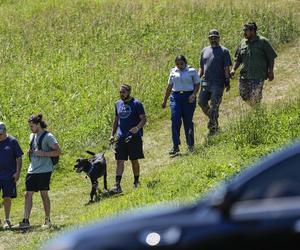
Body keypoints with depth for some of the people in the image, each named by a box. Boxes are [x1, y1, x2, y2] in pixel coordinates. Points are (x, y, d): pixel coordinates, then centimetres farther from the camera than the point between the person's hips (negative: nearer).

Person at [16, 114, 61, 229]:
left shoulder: (48, 137, -9)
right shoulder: (32, 136, 14)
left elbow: (58, 151, -12)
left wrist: (43, 153, -20)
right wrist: (30, 152, 5)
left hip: (44, 170, -7)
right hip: (32, 170, 7)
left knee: (44, 194, 1)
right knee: (28, 194, 0)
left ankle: (47, 220, 13)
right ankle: (26, 221, -1)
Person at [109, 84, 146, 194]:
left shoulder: (136, 104, -5)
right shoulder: (118, 104, 12)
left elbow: (144, 119, -9)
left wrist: (138, 128, -28)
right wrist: (112, 134, 14)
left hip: (134, 137, -4)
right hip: (121, 137, 4)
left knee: (134, 160, 6)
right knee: (120, 161, -3)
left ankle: (136, 182, 23)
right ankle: (117, 186, -8)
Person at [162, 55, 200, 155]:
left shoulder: (192, 71, 3)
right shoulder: (173, 72, 13)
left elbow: (197, 84, 4)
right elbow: (169, 86, 19)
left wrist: (194, 95, -13)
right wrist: (165, 100, 20)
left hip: (188, 97, -2)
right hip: (176, 97, 2)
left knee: (188, 121, 3)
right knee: (175, 121, -8)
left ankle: (190, 145, 18)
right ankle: (175, 146, -7)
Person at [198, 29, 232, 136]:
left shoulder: (224, 51, 2)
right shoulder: (205, 51, 17)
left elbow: (226, 68, -3)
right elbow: (201, 67, 21)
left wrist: (227, 81, -12)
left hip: (218, 83, -5)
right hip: (206, 82, 5)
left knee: (214, 105, -7)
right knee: (201, 102, -2)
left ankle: (213, 127, -3)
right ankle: (212, 118, 21)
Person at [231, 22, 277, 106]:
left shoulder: (263, 42, -2)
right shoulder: (243, 43, 11)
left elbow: (271, 57, 0)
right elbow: (238, 59, 17)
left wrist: (270, 71, -4)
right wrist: (233, 69, 3)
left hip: (258, 76, -5)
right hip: (244, 75, 5)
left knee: (254, 99, -10)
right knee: (244, 96, 4)